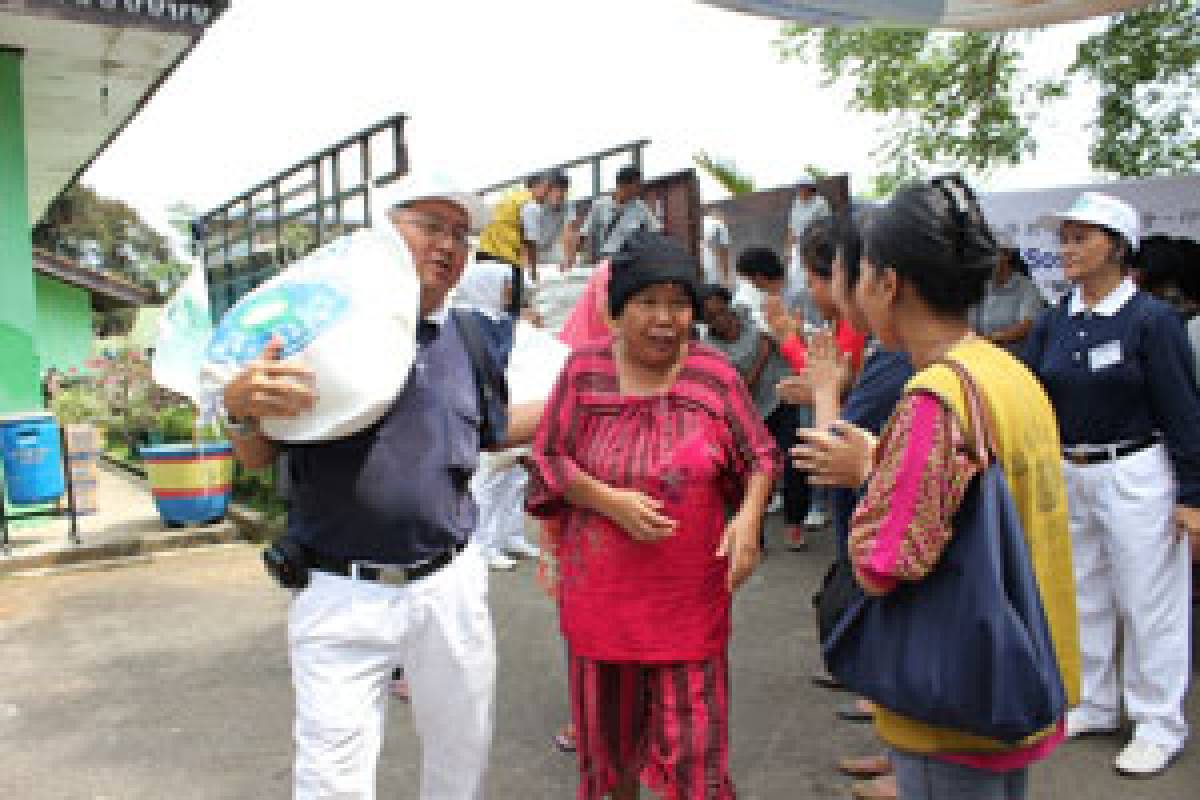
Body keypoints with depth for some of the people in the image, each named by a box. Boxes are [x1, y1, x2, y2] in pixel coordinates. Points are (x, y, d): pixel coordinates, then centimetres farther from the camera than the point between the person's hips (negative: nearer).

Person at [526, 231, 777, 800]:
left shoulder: (715, 375, -4)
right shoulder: (584, 371, -3)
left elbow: (760, 457, 3)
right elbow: (549, 460, 0)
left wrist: (749, 518, -15)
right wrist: (610, 502, -16)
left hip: (691, 592, -1)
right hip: (602, 589, 1)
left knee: (694, 732, 3)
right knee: (611, 719, 18)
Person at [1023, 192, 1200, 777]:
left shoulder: (1151, 319, -10)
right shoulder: (1055, 322, 6)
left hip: (1134, 476, -6)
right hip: (1067, 476, 6)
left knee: (1149, 601, 4)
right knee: (1081, 595, 16)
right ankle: (1094, 706, 34)